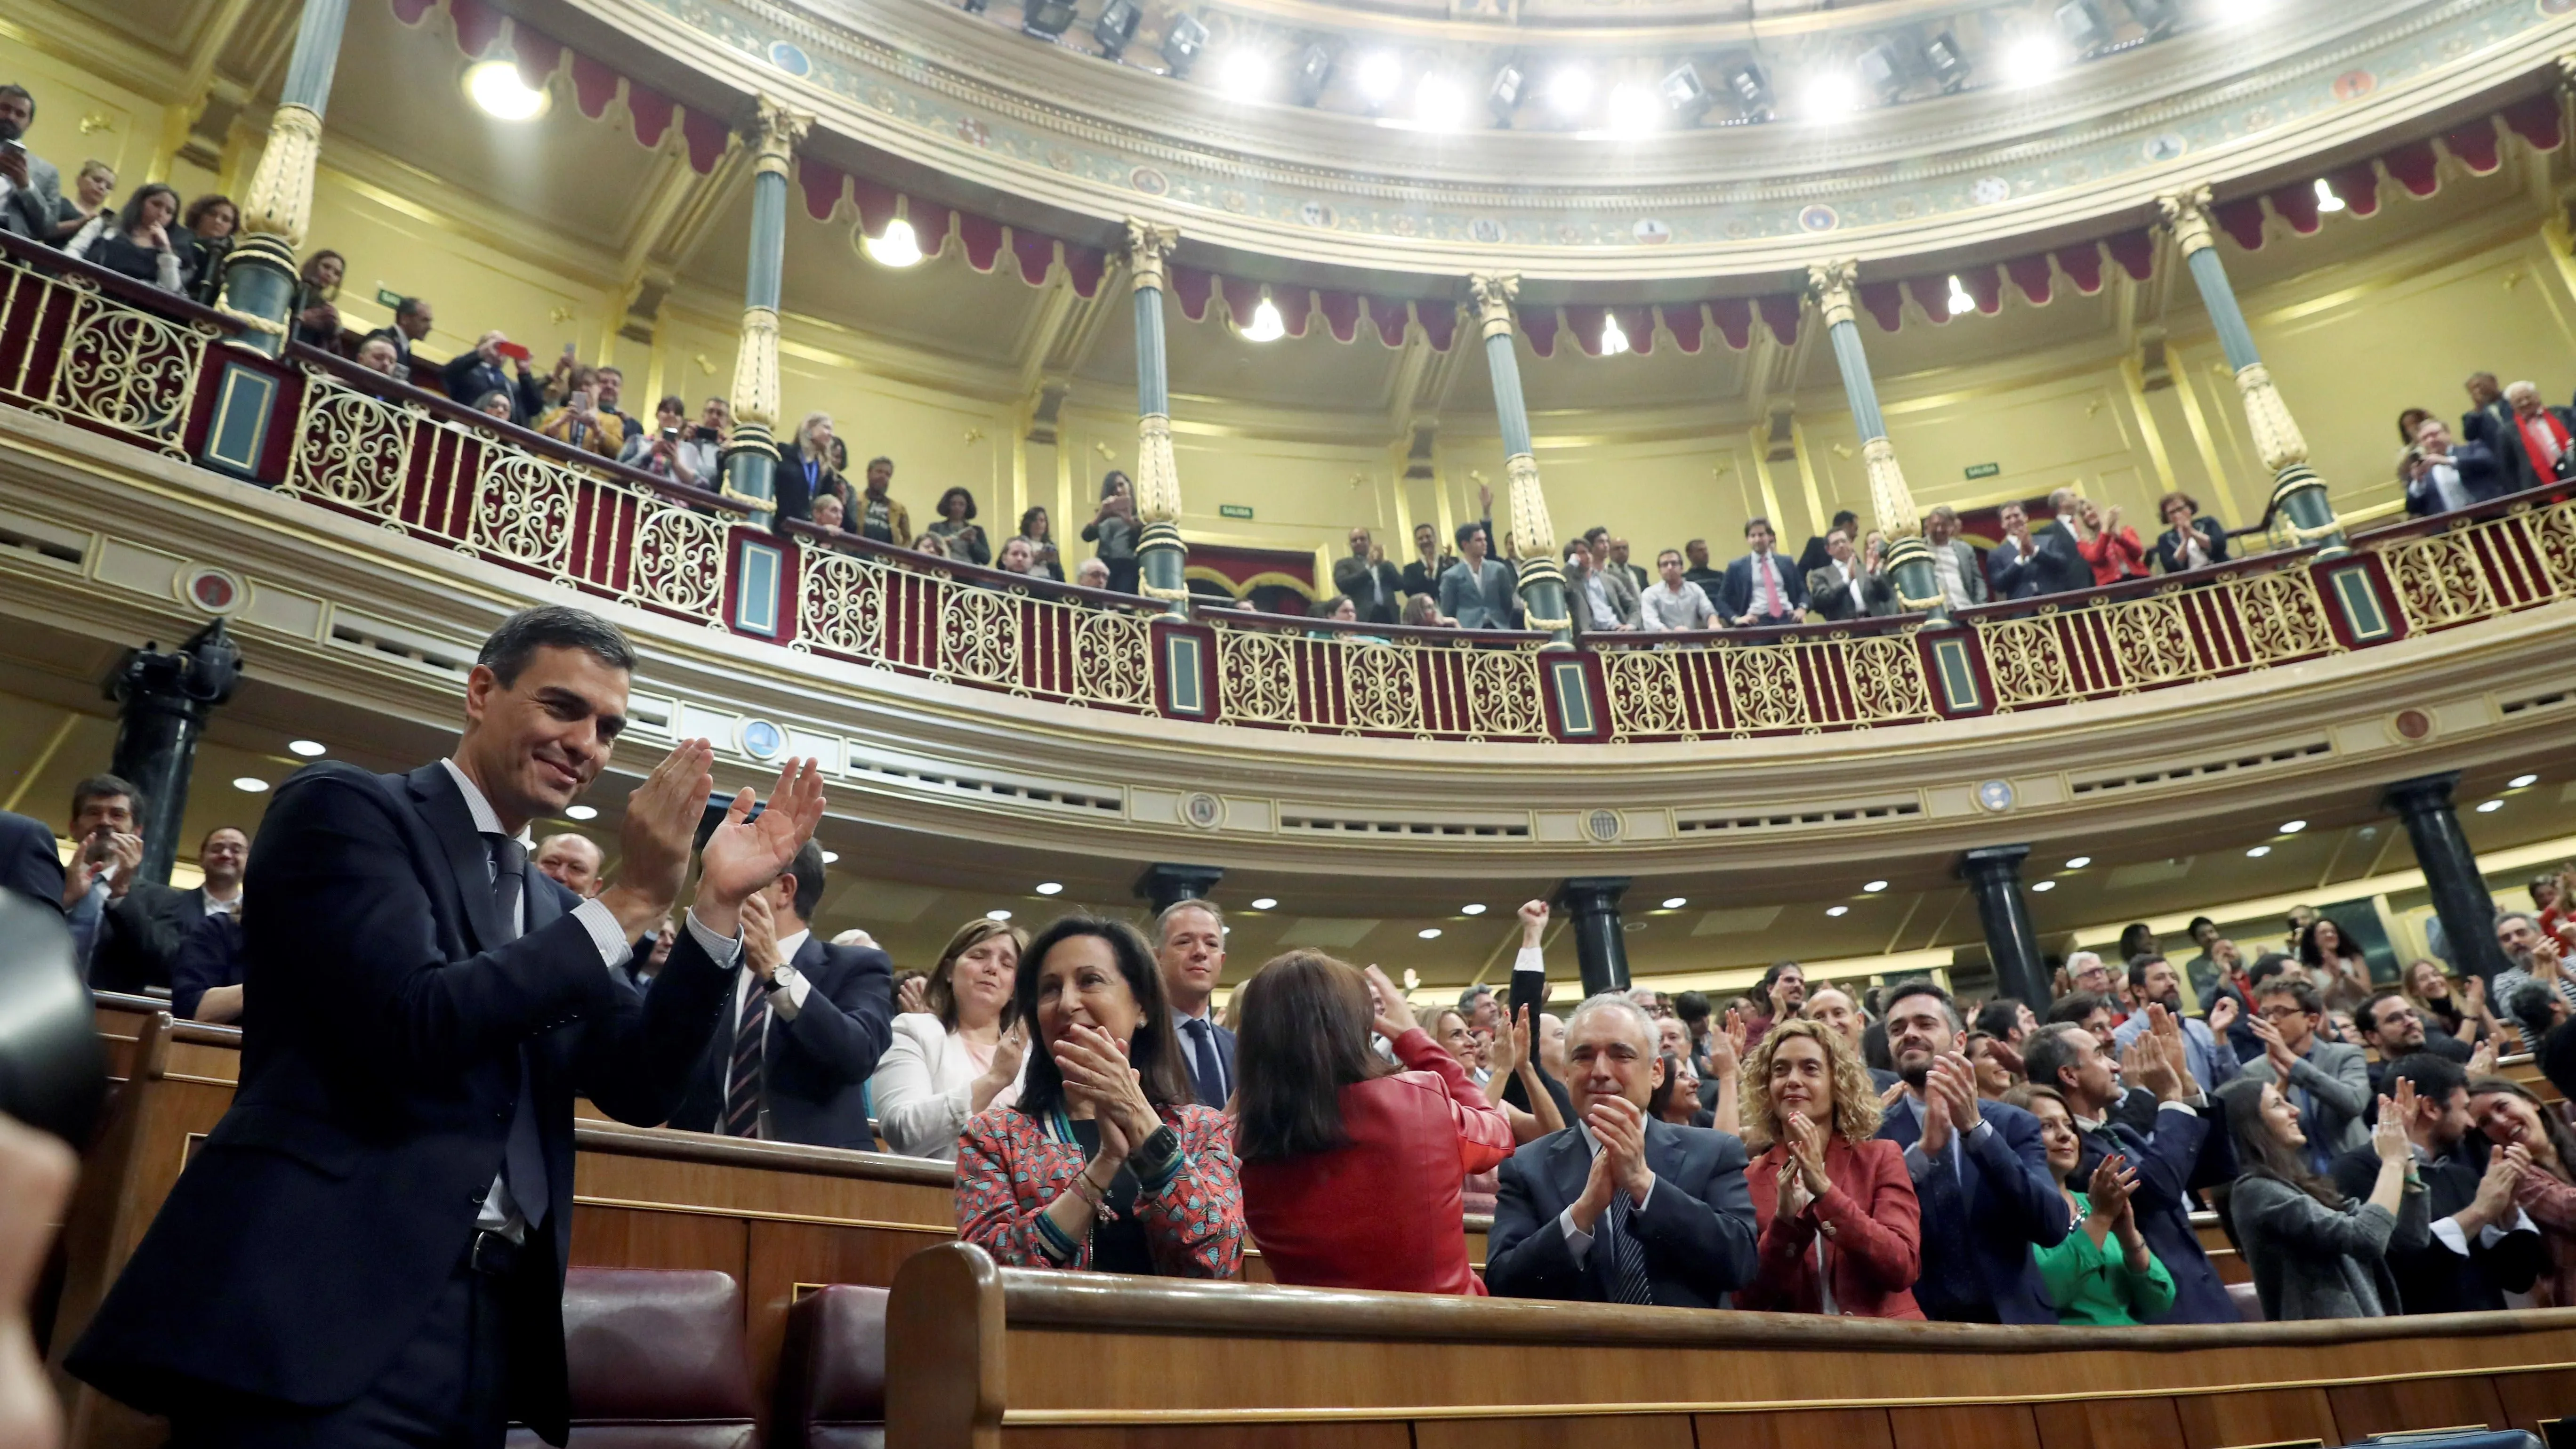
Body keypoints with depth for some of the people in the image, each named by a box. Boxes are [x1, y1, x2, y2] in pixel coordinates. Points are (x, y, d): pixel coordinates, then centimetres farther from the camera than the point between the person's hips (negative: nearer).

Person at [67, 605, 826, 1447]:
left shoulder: (552, 911, 17)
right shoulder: (344, 808, -3)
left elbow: (640, 1089, 9)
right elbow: (413, 1026, -17)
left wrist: (719, 907, 0)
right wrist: (631, 902, -13)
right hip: (327, 1311, -7)